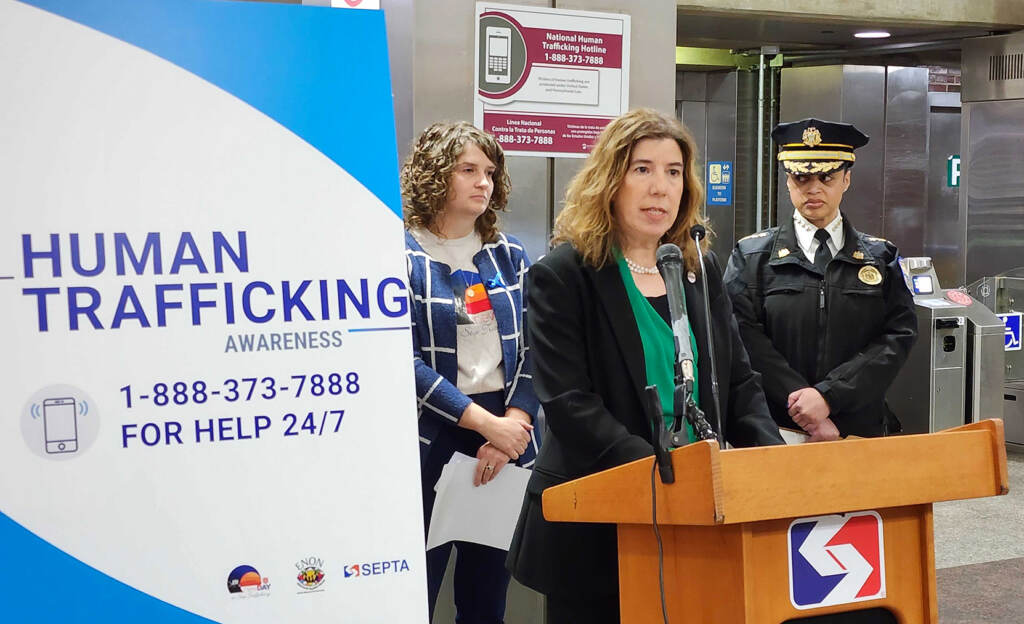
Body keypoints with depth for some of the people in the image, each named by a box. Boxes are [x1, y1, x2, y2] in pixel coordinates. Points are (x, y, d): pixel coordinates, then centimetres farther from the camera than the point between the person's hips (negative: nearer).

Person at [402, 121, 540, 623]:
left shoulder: (509, 255, 10)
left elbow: (530, 351, 5)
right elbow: (404, 363, -13)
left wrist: (513, 424, -10)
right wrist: (486, 423, -16)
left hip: (506, 437, 5)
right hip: (430, 439, -4)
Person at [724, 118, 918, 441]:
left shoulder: (880, 257, 9)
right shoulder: (752, 256, 4)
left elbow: (898, 336, -3)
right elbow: (747, 339, -7)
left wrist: (828, 395, -16)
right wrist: (804, 408, -17)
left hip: (862, 432, 1)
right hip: (774, 435, -1)